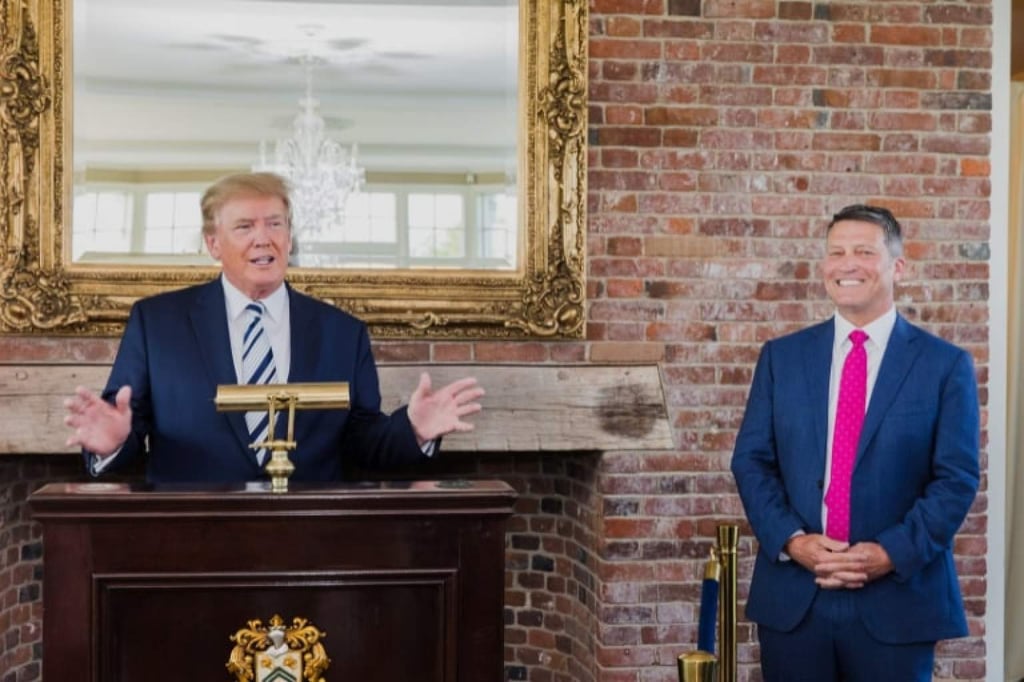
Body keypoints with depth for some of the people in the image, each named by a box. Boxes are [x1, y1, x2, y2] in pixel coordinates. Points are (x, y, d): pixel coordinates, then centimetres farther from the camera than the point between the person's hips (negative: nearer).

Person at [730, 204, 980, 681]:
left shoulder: (945, 365, 1)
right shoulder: (781, 356, 7)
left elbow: (957, 478, -3)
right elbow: (751, 461, 4)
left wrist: (891, 554, -14)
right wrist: (791, 540, -11)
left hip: (897, 598, -1)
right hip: (792, 594, 2)